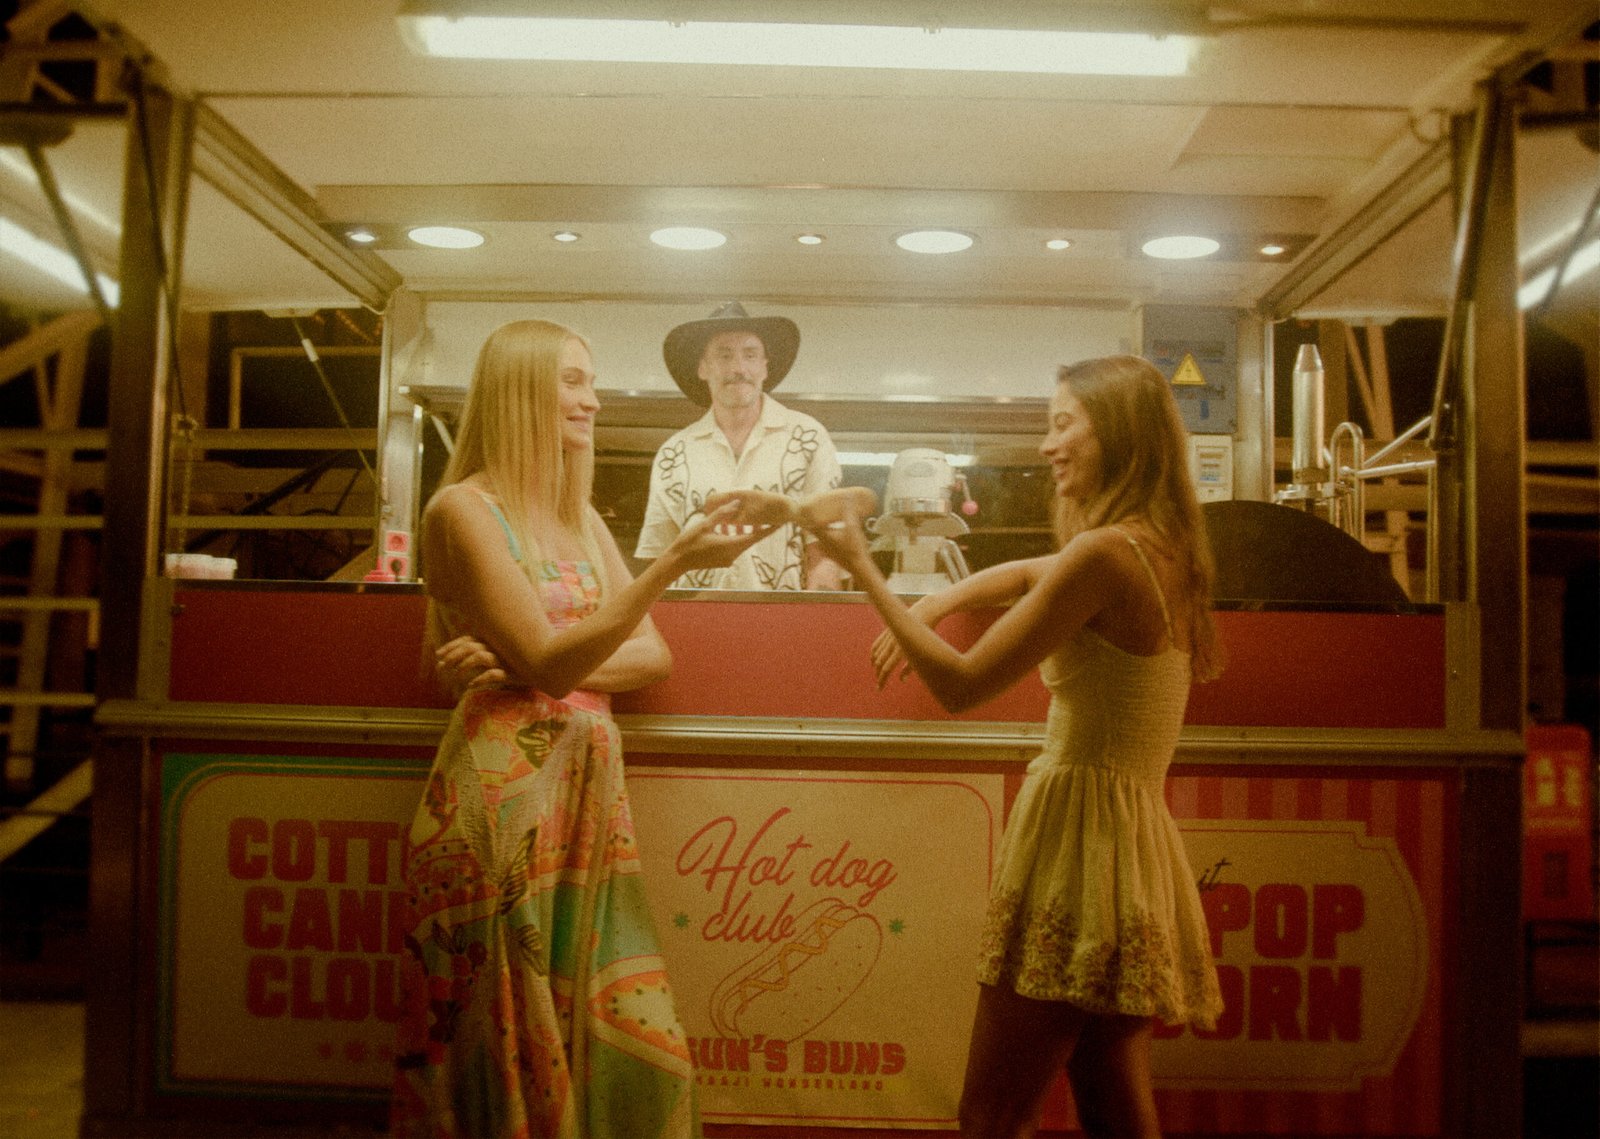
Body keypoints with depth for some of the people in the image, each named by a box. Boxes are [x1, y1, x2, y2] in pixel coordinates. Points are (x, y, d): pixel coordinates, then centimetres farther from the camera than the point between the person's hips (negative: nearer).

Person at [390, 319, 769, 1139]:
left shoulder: (582, 519, 16)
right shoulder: (463, 509, -6)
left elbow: (653, 654, 8)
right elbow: (549, 664, -16)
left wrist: (545, 663, -10)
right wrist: (673, 563, -22)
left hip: (591, 786, 6)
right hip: (502, 792, -6)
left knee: (626, 1042, 7)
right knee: (511, 1049, 3)